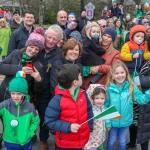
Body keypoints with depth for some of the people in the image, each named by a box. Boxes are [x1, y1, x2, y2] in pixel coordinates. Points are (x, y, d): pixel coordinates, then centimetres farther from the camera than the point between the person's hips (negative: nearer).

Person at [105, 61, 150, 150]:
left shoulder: (131, 87, -13)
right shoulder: (109, 88, -16)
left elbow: (142, 99, -18)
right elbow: (105, 106, -10)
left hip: (126, 120, 1)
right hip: (112, 121, -1)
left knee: (122, 141, 22)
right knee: (111, 140, 21)